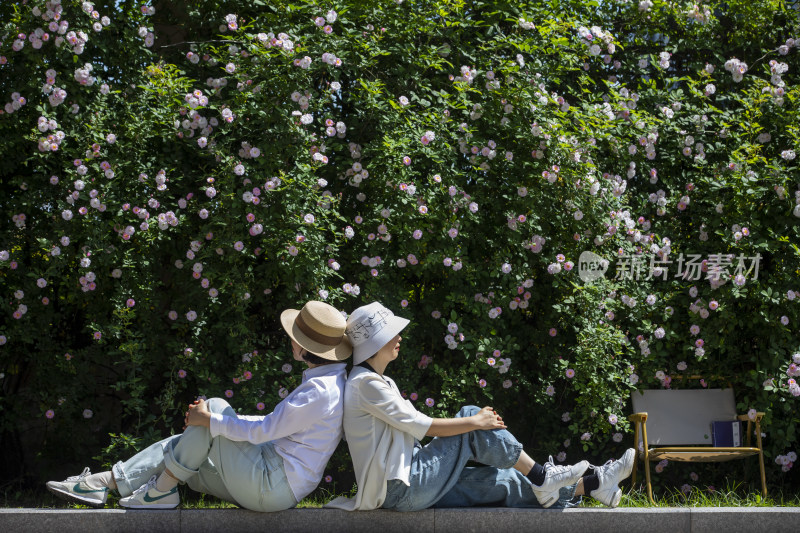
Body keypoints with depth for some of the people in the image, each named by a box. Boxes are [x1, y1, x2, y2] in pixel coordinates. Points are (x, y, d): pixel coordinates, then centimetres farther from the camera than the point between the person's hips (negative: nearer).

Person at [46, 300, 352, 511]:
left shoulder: (321, 391, -21)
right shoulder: (327, 380, 12)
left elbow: (264, 431, -20)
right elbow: (275, 422, 19)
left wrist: (210, 420, -10)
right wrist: (224, 420, 12)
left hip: (271, 488, -10)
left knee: (216, 407, -11)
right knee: (175, 446, 5)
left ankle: (162, 490, -2)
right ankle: (99, 484, 3)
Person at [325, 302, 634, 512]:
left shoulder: (382, 382, 19)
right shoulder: (364, 383, -14)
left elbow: (415, 428, 17)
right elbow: (420, 426, -15)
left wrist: (475, 421, 9)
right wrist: (474, 422, -8)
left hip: (409, 486, 9)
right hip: (400, 490, -9)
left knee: (503, 482, 6)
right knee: (471, 422, -8)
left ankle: (591, 483, 10)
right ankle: (541, 477, -1)